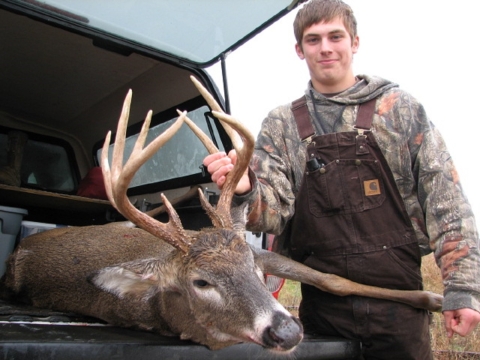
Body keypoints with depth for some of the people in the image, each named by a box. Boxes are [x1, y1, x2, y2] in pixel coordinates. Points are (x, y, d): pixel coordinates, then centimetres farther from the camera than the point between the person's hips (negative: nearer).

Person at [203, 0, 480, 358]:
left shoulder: (400, 108, 3)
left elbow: (446, 201, 0)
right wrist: (245, 191, -26)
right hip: (322, 306, 1)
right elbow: (275, 212, -4)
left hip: (399, 301, 0)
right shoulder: (280, 125, 6)